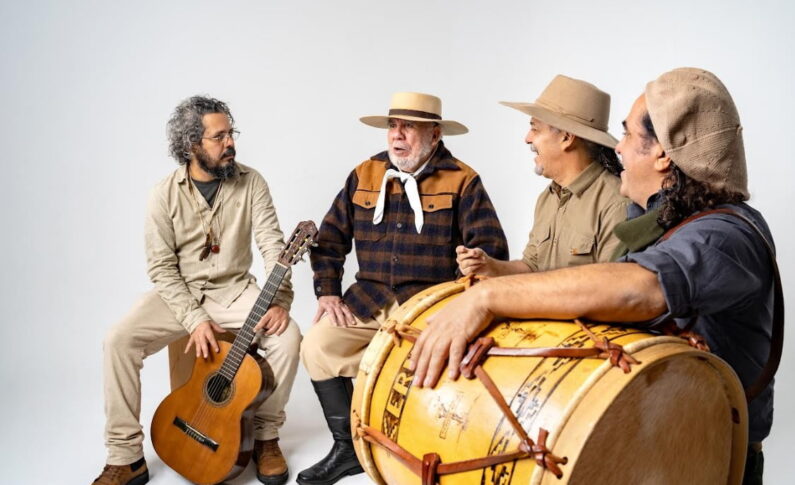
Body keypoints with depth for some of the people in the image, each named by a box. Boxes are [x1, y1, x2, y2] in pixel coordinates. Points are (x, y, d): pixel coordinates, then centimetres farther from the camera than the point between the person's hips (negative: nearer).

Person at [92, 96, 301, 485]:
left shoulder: (250, 183, -5)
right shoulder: (165, 194, -7)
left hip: (236, 291, 0)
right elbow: (162, 268, -9)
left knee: (288, 336, -25)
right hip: (178, 293, 0)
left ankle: (266, 435, -2)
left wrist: (280, 299, -26)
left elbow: (273, 245, -10)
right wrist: (195, 318, -21)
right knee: (119, 340, -23)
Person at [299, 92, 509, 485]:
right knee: (318, 344, -13)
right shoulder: (364, 175, 7)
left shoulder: (462, 181, -5)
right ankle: (347, 448, 6)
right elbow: (330, 238, 12)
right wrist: (327, 292, 2)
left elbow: (492, 248, -9)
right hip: (367, 300, 4)